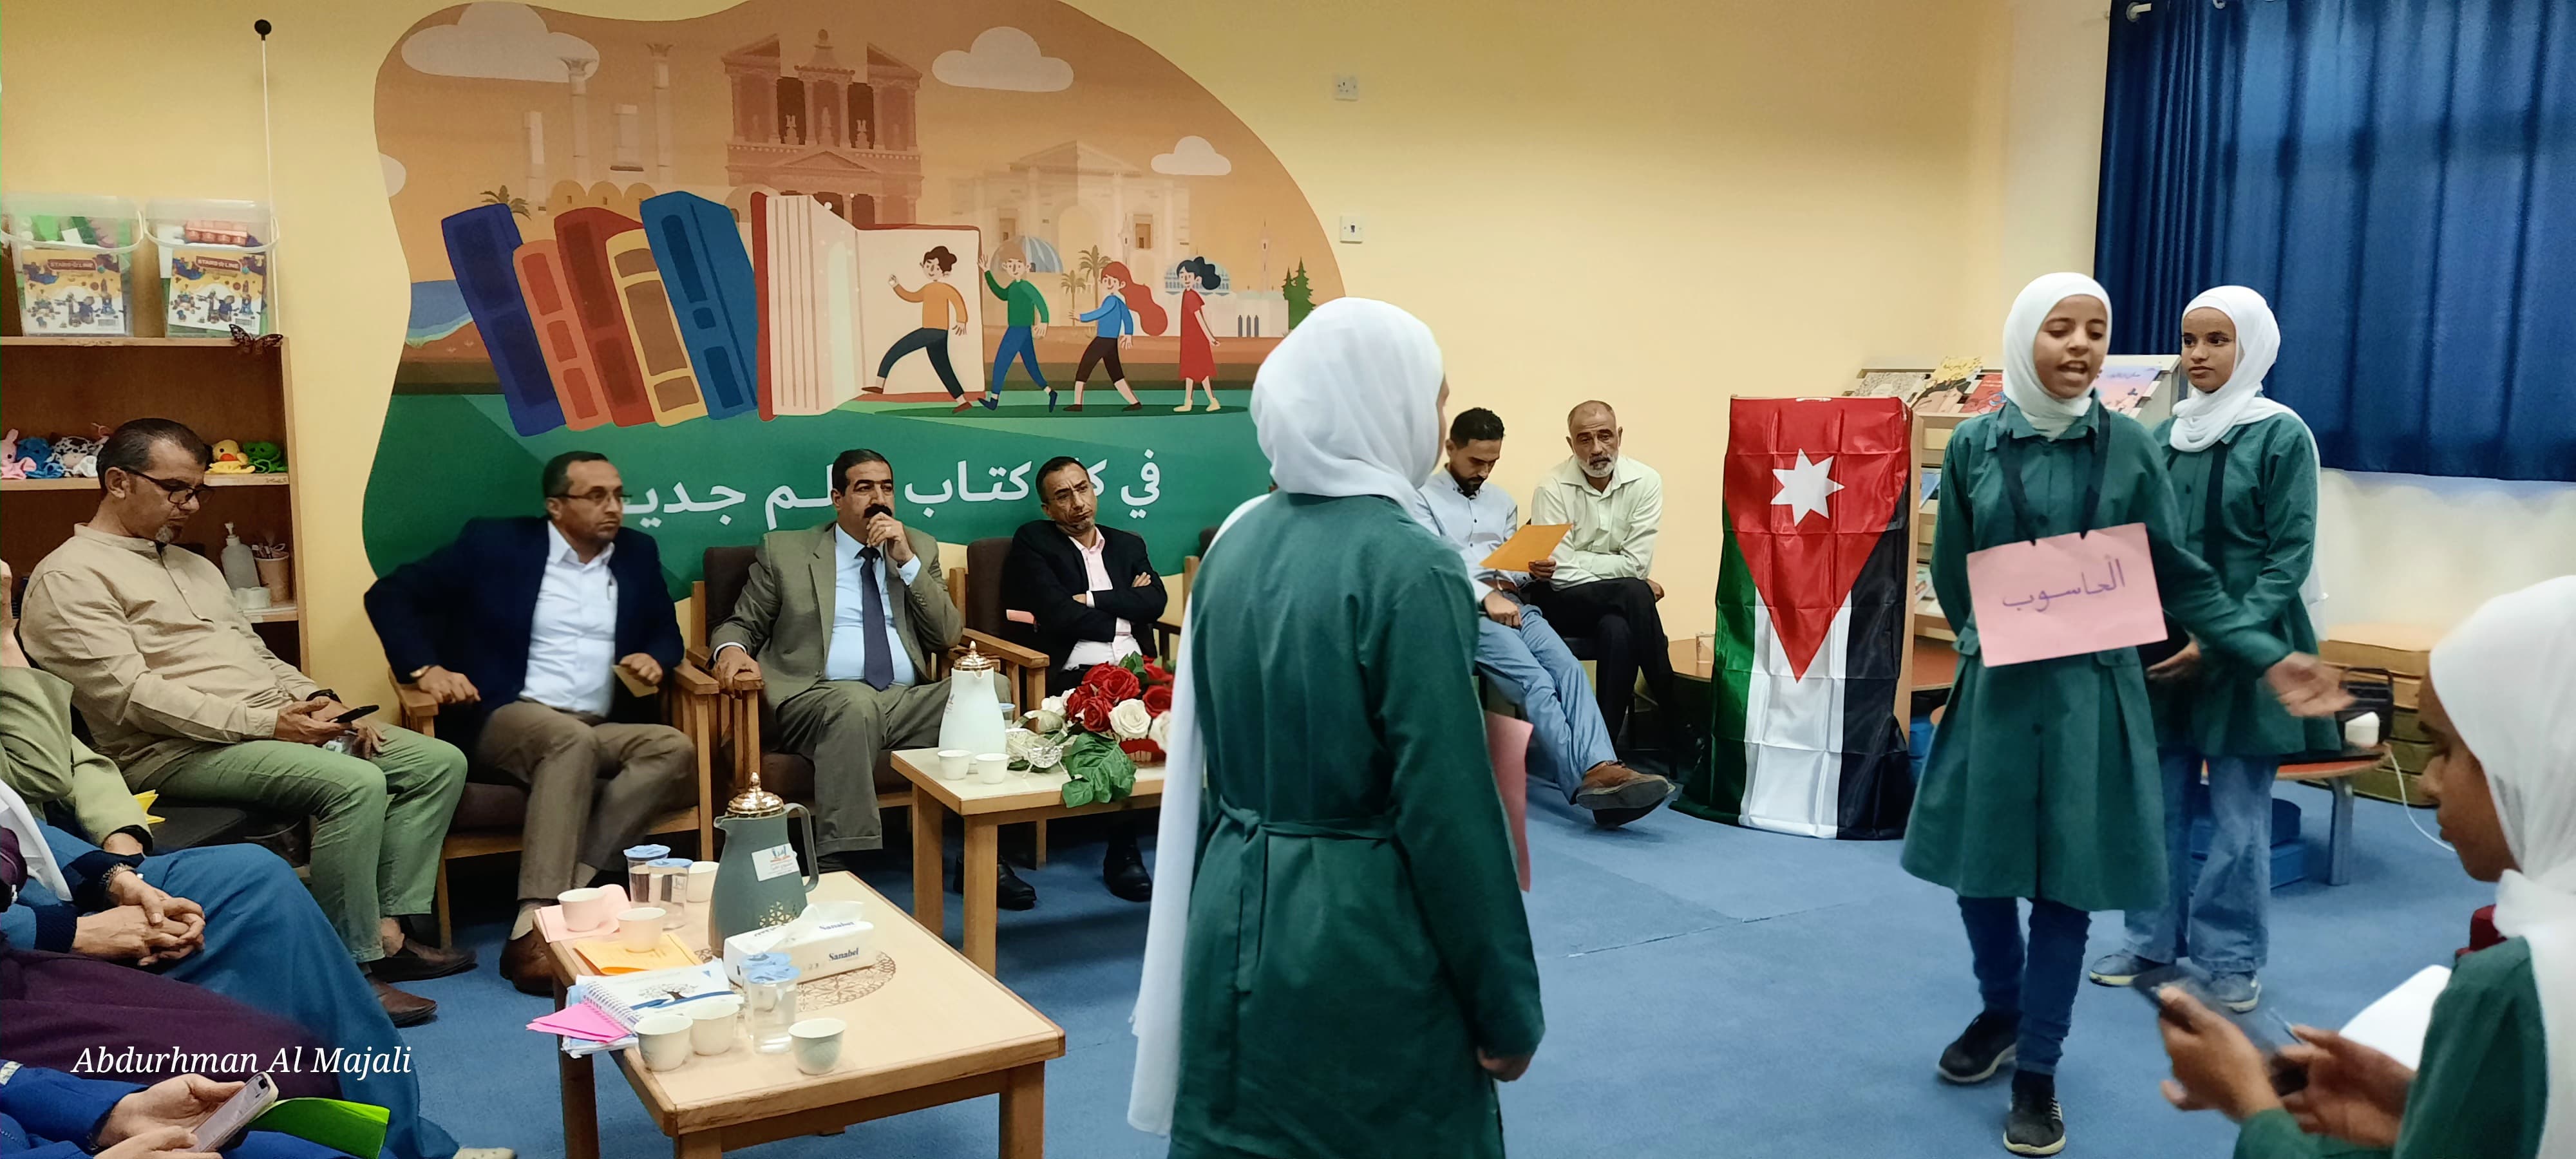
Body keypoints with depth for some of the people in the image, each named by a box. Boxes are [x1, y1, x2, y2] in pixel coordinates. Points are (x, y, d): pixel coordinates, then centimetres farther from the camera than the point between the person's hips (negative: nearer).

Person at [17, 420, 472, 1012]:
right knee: (356, 784, -32)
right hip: (178, 750, -9)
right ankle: (352, 968, -21)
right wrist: (267, 723, -21)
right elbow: (130, 695, -16)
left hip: (277, 724, 9)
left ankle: (387, 931, -10)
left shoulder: (193, 565, 23)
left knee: (440, 761, -4)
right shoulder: (70, 577, -5)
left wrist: (316, 700, 1)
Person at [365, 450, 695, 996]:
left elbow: (666, 633, 23)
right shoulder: (494, 543, 2)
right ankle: (536, 924, -42)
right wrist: (425, 668, -11)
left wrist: (655, 658, -1)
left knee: (676, 749, -27)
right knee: (572, 739, -38)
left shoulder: (638, 553, 13)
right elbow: (390, 594, 4)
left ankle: (566, 890, -33)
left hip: (601, 732, 4)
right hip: (506, 720, -4)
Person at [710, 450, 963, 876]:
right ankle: (838, 866, -40)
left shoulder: (920, 548, 19)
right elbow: (741, 624, 17)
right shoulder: (784, 550, 14)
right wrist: (731, 649, -8)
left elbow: (948, 638, 9)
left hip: (910, 703, 3)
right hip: (819, 697, -2)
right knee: (856, 702, -40)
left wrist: (907, 561, -1)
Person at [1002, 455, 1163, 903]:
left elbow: (1155, 602, 9)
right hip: (1073, 674, -4)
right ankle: (1122, 848, -25)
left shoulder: (1129, 544, 27)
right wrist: (1123, 609, 8)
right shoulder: (1033, 543, 13)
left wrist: (1093, 601, 2)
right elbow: (1058, 615, -2)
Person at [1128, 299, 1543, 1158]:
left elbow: (1214, 753, 10)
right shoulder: (1410, 565, -17)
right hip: (1366, 941, -6)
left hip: (1238, 921, 7)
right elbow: (1450, 807, -18)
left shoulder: (1237, 540, 2)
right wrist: (1507, 1009, -9)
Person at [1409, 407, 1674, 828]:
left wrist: (1510, 581, -1)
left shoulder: (1503, 502, 26)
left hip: (1510, 603, 5)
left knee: (1568, 667, -25)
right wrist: (1486, 596, -18)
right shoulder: (1423, 499, 6)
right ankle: (1587, 779, -39)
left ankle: (1599, 769, -43)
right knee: (1535, 681, -29)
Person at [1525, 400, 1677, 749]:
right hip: (1563, 602, -2)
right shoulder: (1552, 489, -10)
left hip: (1619, 602, 2)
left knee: (1617, 630, -34)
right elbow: (1562, 571, -16)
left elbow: (1634, 564, -9)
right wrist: (1633, 590, -14)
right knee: (1634, 594, -30)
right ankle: (1672, 710, -20)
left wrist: (1577, 561, -15)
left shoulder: (1645, 482, -3)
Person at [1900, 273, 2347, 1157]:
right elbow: (1949, 575, 4)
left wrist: (2269, 657, -7)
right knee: (1978, 866, 10)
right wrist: (1992, 637, -8)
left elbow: (2180, 577, 0)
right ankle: (2002, 1014, 38)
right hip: (1995, 685, 1)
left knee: (2065, 882, 4)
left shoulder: (2126, 445, -2)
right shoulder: (1974, 445, -2)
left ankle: (2037, 1073, 19)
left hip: (2092, 690, -1)